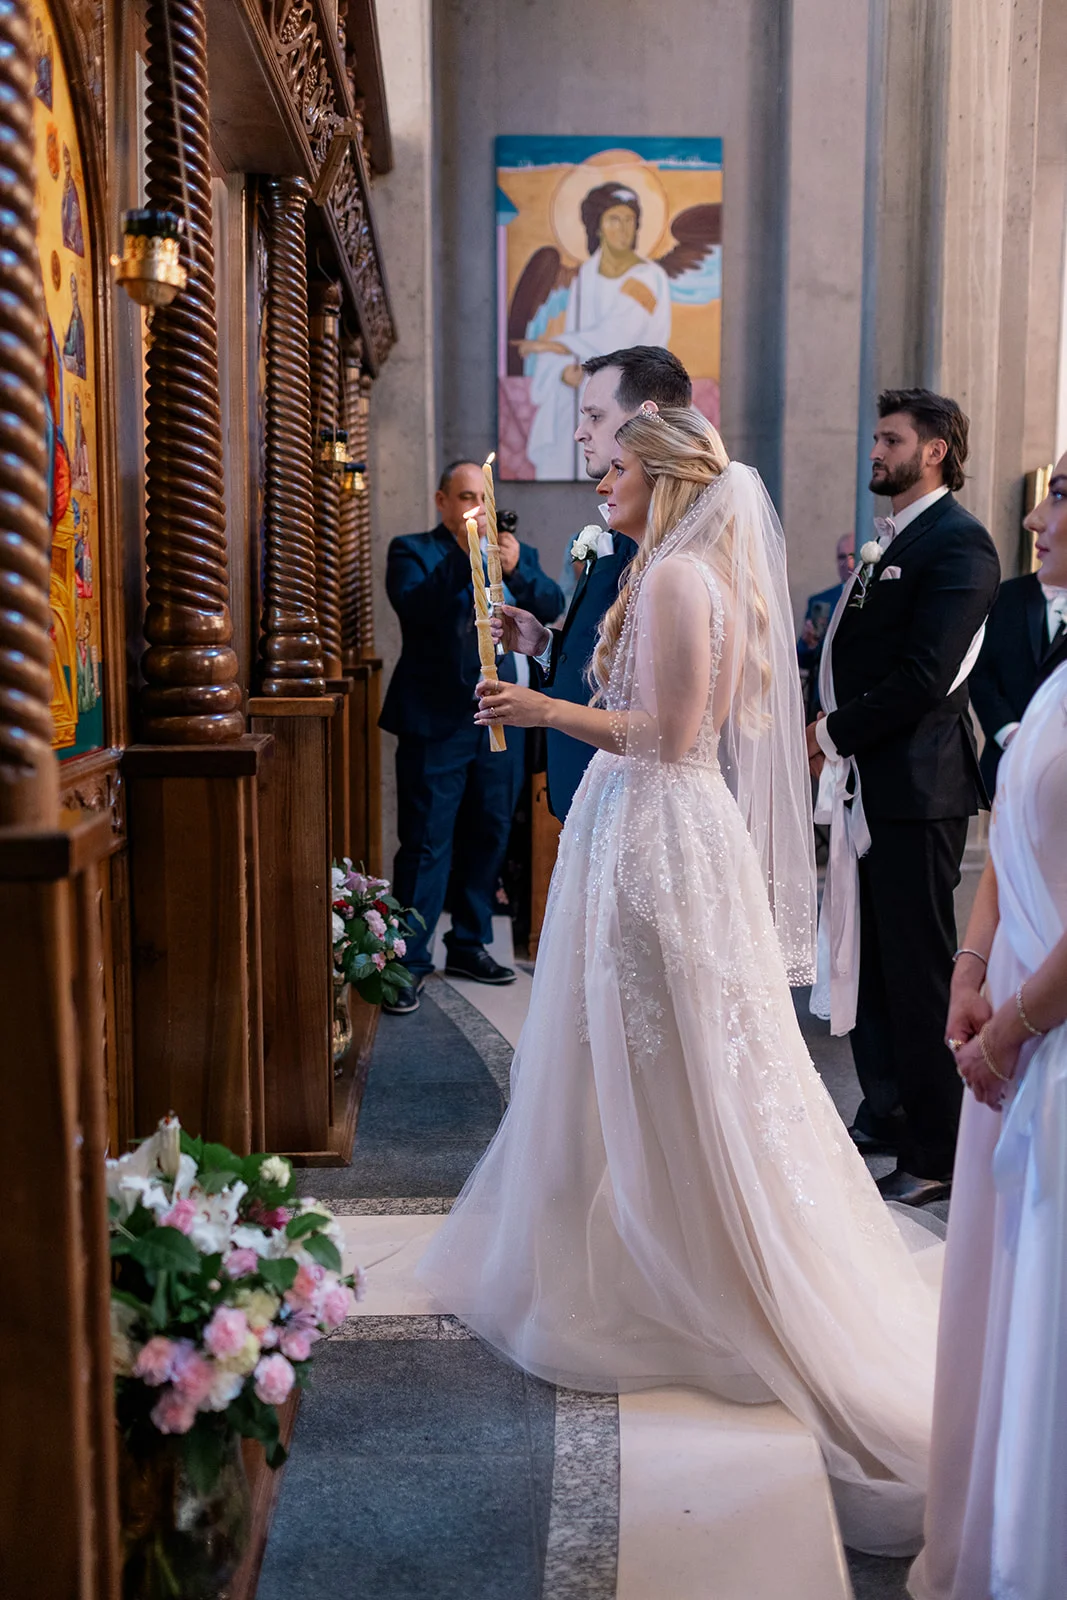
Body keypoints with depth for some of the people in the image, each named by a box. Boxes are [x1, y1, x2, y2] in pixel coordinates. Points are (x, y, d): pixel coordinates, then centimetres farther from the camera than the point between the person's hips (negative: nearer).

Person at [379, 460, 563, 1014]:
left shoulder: (515, 552, 12)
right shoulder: (412, 551, 1)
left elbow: (551, 606, -3)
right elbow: (413, 606, -18)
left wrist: (516, 571, -21)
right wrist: (464, 558, -27)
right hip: (435, 724, -4)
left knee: (488, 837, 13)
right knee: (426, 844, -3)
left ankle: (469, 945, 27)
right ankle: (410, 959, 4)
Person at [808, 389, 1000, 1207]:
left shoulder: (958, 542, -12)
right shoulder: (890, 540, 17)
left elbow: (925, 676, -21)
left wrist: (835, 732, -12)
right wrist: (833, 732, 1)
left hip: (917, 786, -9)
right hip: (869, 782, 9)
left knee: (919, 970, -1)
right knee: (868, 958, 16)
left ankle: (937, 1153, 11)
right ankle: (886, 1115, 32)